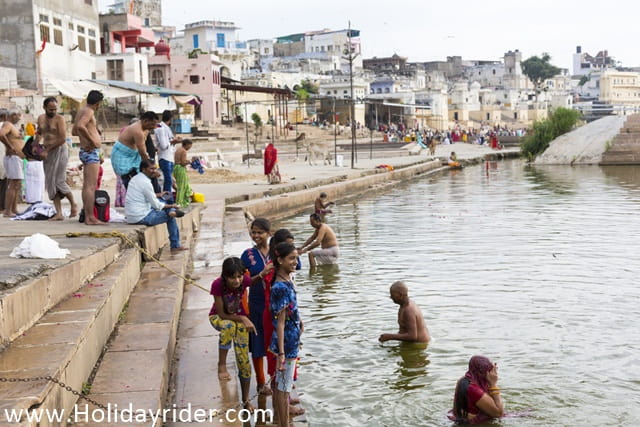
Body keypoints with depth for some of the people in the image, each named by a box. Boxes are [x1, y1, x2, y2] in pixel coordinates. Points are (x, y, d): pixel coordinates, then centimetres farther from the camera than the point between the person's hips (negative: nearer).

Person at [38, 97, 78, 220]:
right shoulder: (41, 118, 11)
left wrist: (47, 150, -14)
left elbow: (62, 139, -16)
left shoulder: (59, 119, -9)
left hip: (60, 151, -6)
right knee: (50, 183, 2)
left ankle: (73, 204, 13)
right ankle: (59, 213, 3)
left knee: (59, 181, -10)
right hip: (48, 153, 6)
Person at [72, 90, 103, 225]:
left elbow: (74, 131, 25)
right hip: (91, 152, -10)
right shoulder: (89, 111, -13)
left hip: (85, 152, 10)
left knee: (86, 185, 12)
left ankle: (87, 216, 16)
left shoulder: (82, 111, 16)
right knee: (91, 186, -10)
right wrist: (91, 140, -23)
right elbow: (80, 126, -31)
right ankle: (90, 217, -11)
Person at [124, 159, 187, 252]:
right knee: (171, 217, 3)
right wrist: (171, 206, 1)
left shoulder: (134, 178, 10)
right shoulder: (145, 182, -18)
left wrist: (157, 195, 22)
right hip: (141, 218, -9)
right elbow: (156, 205, -13)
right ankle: (175, 246, 9)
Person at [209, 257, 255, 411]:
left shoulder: (245, 280, -26)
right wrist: (243, 319, -33)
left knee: (244, 362, -3)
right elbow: (222, 314, -24)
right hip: (218, 316, -2)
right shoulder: (217, 285, -31)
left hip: (240, 317, 2)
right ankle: (222, 365, -23)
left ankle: (246, 400, 13)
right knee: (229, 326, -41)